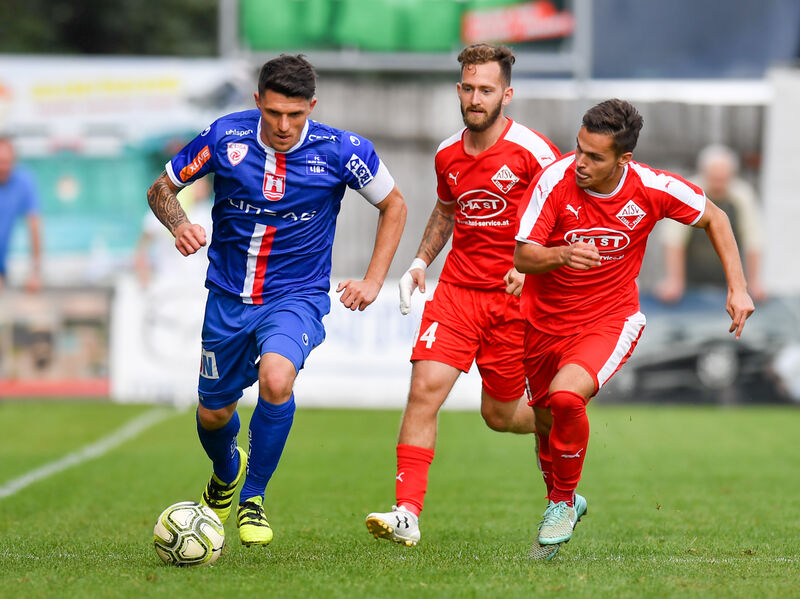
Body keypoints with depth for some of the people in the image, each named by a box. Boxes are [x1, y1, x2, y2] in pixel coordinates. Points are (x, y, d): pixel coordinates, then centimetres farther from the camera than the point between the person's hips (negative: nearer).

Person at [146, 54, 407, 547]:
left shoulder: (341, 150, -13)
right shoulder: (224, 137, -11)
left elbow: (394, 206, 4)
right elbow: (162, 188, 4)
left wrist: (373, 282, -2)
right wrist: (179, 224, -18)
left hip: (297, 297, -3)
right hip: (228, 298, 3)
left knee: (276, 378, -31)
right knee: (214, 414, 11)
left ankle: (254, 497, -9)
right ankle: (226, 472, 50)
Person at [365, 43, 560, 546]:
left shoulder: (532, 151, -11)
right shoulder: (448, 155, 5)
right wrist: (421, 262, 12)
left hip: (514, 297, -3)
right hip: (457, 290, 3)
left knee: (500, 414, 7)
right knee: (425, 388, -15)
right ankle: (408, 514, -17)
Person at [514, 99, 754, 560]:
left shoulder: (652, 189, -18)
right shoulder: (556, 181, -20)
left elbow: (714, 218, 0)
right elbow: (523, 256, -20)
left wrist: (738, 288, -5)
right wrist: (563, 254, -42)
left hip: (610, 318, -2)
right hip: (546, 319, 2)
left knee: (567, 395, -28)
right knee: (546, 419, 13)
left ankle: (563, 500, -4)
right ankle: (562, 500, 45)